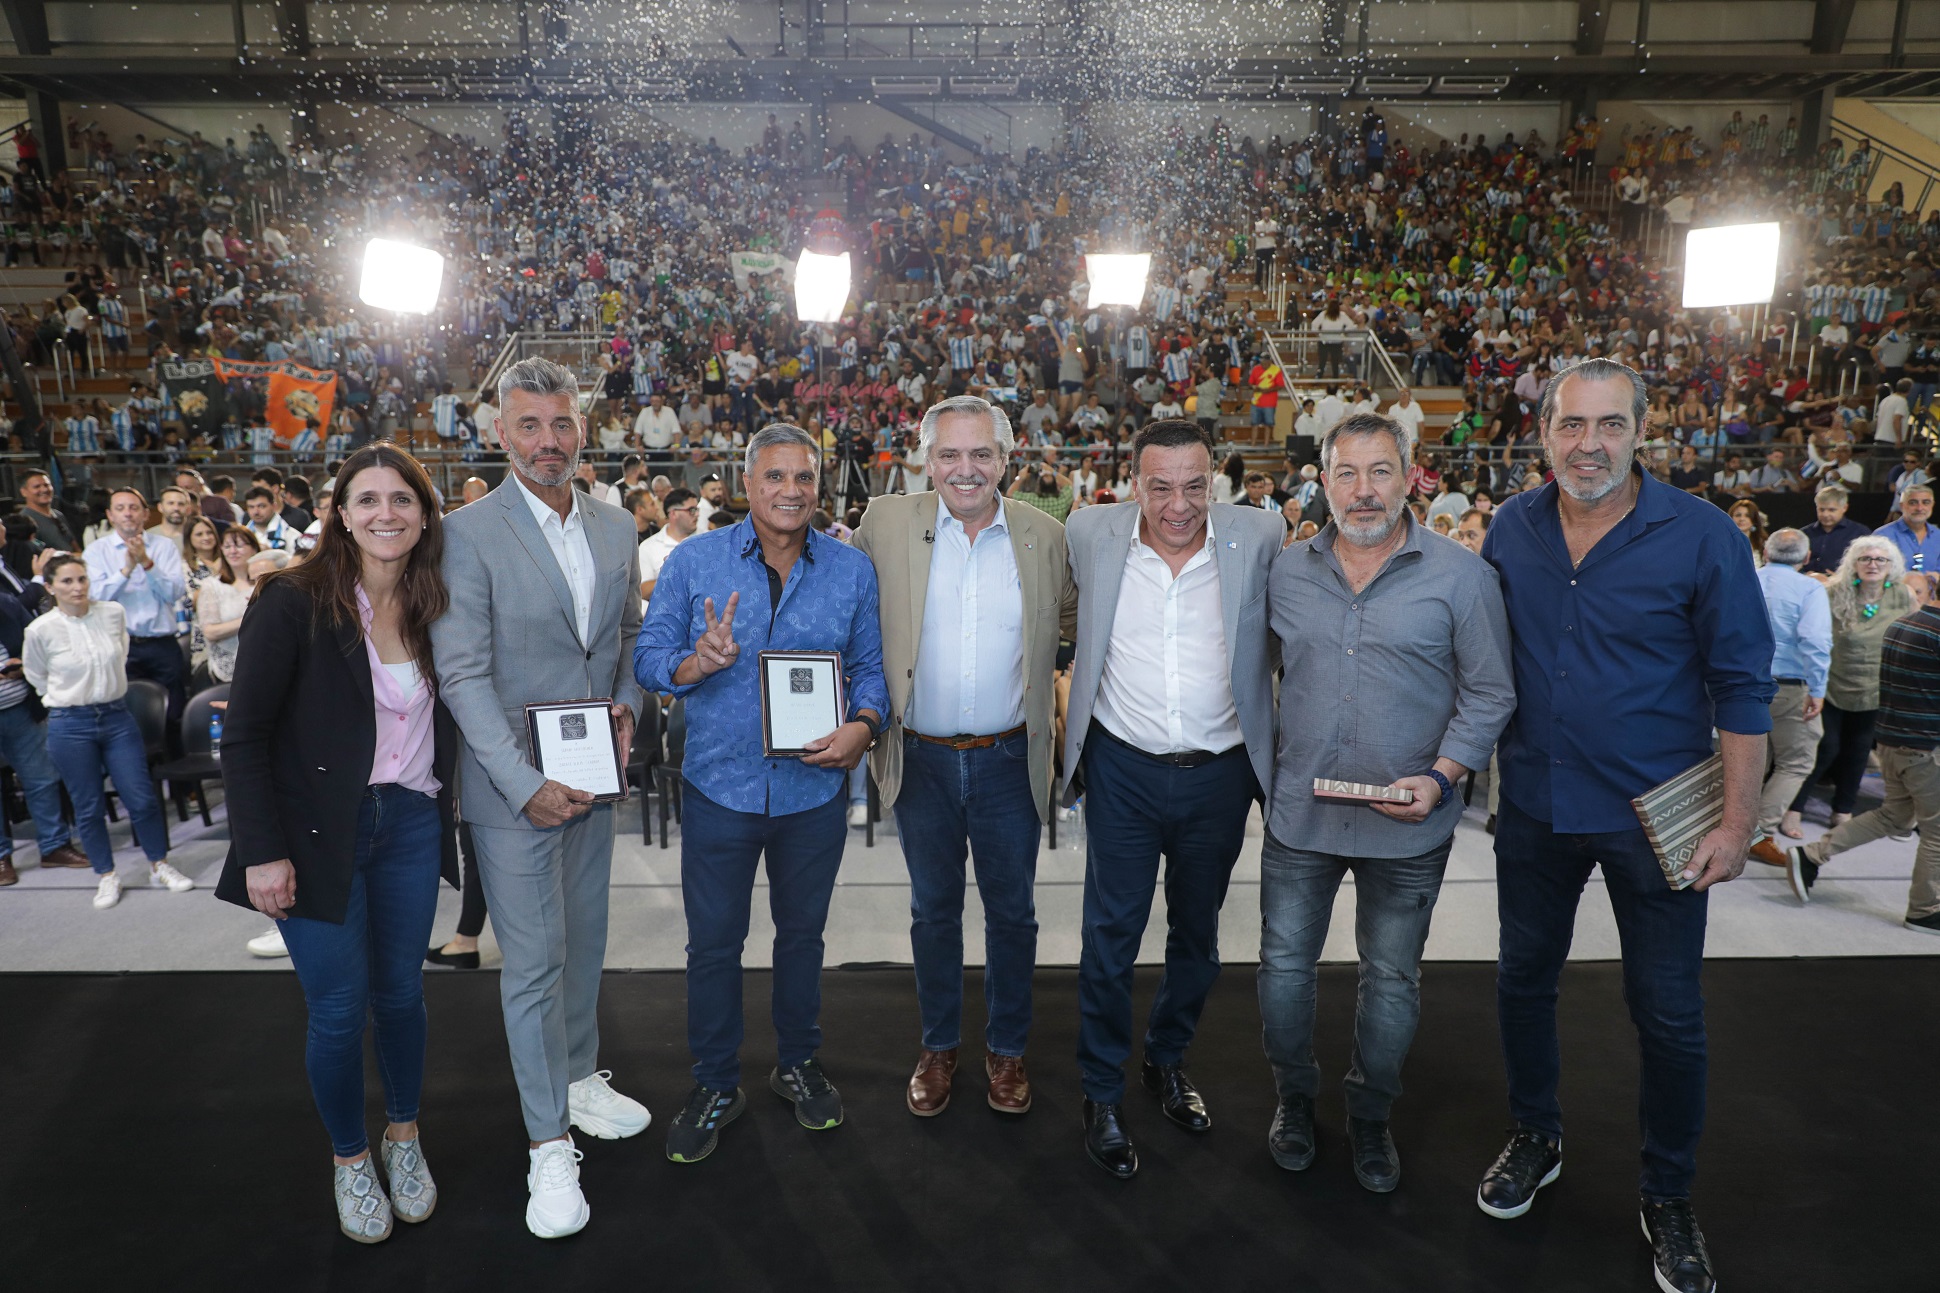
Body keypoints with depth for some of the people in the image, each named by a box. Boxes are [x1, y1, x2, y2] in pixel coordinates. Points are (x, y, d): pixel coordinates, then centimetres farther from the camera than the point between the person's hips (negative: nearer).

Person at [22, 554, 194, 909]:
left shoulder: (114, 613, -4)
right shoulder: (40, 631, -10)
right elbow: (36, 677, 8)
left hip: (117, 717, 2)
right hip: (70, 725, -2)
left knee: (142, 798, 2)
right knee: (88, 807, 8)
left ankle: (160, 866, 18)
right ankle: (107, 877, 23)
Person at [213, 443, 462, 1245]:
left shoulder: (432, 608, 1)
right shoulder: (294, 603, -12)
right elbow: (244, 735, -12)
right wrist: (263, 851, -14)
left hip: (409, 821, 4)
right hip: (320, 831, -3)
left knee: (400, 991, 14)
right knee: (339, 1008, 5)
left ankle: (403, 1138, 36)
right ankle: (350, 1162, 28)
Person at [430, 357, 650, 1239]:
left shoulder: (615, 528, 6)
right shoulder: (468, 533, -12)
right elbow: (463, 674, -15)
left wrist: (628, 704, -2)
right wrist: (527, 784, -19)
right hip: (515, 784, -5)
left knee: (583, 941, 18)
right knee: (534, 960, 2)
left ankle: (579, 1078, 38)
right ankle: (547, 1143, 16)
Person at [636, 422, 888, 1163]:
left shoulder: (852, 570, -1)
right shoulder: (694, 561, -5)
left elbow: (869, 667, 3)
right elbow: (648, 659, -4)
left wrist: (863, 726, -16)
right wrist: (696, 665, -26)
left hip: (814, 789, 1)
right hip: (719, 787, -1)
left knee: (802, 932, 18)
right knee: (713, 941, 10)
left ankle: (798, 1063, 40)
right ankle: (715, 1086, 31)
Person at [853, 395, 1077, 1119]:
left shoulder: (1046, 537, -2)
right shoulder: (888, 523, -4)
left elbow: (1078, 623, 13)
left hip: (1009, 761, 0)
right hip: (921, 760, 0)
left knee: (1012, 913, 14)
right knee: (933, 910, 16)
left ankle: (1006, 1048, 35)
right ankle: (938, 1047, 35)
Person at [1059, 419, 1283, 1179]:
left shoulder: (1260, 538, -7)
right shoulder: (1091, 534, -6)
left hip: (1219, 773, 1)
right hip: (1123, 770, -1)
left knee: (1196, 932, 18)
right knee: (1110, 934, 6)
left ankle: (1168, 1059, 42)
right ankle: (1102, 1093, 25)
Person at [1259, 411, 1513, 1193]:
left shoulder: (1461, 577, -7)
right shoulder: (1286, 573, 2)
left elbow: (1488, 695, -4)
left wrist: (1441, 778, -16)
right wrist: (1260, 768, 4)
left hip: (1408, 827, -2)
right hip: (1299, 813, 2)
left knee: (1392, 978, 14)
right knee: (1285, 963, 12)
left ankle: (1370, 1115, 36)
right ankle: (1294, 1098, 35)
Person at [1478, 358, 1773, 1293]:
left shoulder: (1702, 537, -13)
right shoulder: (1511, 529, -2)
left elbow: (1742, 687, -9)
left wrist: (1737, 821, -11)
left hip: (1655, 818, -3)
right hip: (1534, 807, 4)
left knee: (1668, 1014, 8)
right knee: (1523, 979, 17)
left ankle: (1667, 1196, 30)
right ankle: (1536, 1138, 40)